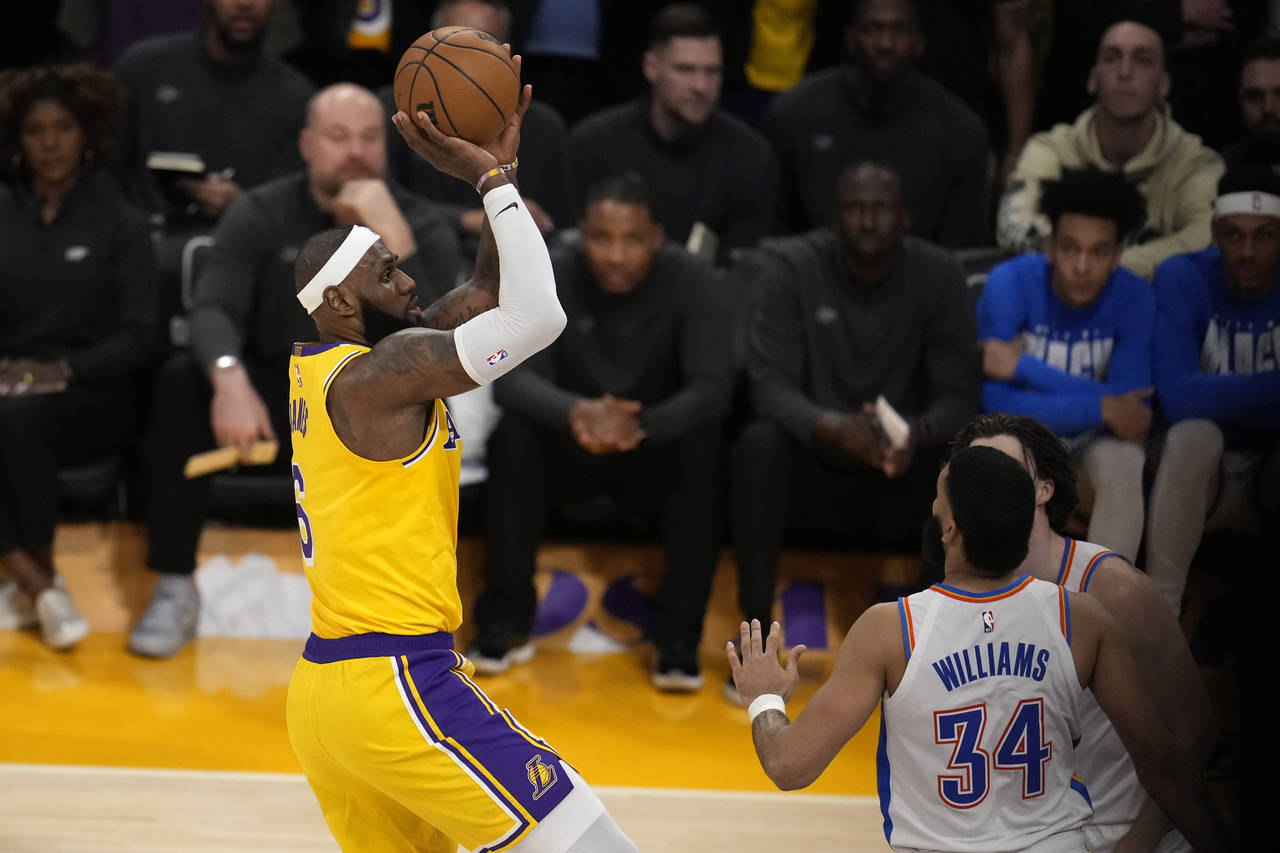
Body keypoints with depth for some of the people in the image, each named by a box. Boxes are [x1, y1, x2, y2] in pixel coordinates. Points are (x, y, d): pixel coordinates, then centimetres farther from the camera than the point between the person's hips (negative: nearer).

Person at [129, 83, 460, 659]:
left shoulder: (422, 225, -5)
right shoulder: (262, 215, -2)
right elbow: (213, 310, -19)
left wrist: (395, 240, -31)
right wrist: (230, 379, -41)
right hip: (274, 402, 1)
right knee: (181, 381, -28)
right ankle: (175, 590, -21)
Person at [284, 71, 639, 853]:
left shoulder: (318, 372, 15)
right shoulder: (377, 372, -13)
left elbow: (490, 293, 20)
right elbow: (537, 317, -20)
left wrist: (498, 167, 12)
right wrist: (492, 178, -11)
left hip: (321, 696, 10)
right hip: (396, 683, -10)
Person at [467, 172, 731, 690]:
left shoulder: (691, 281, -17)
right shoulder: (549, 276, -16)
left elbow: (712, 389, -27)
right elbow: (510, 378, -27)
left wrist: (641, 425, -48)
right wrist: (574, 412, -50)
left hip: (655, 451, 0)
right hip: (570, 449, 0)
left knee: (703, 445, -33)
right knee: (514, 435, -31)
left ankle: (678, 636, -23)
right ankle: (506, 621, -17)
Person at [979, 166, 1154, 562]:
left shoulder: (1135, 296, -18)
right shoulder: (1010, 283, -23)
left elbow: (1134, 409, -27)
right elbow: (998, 404, -28)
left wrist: (1024, 367, -30)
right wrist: (1100, 407, -35)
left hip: (1094, 438, 1)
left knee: (1125, 463, -33)